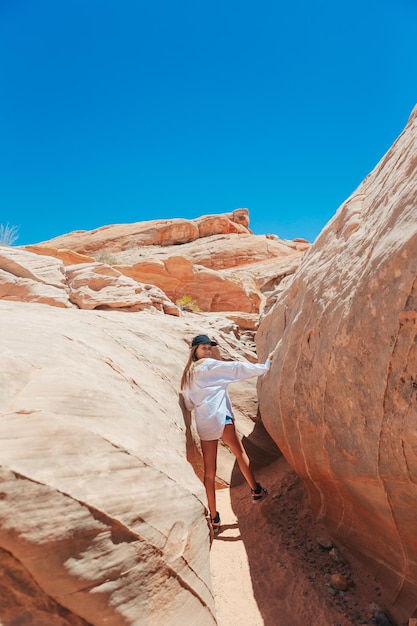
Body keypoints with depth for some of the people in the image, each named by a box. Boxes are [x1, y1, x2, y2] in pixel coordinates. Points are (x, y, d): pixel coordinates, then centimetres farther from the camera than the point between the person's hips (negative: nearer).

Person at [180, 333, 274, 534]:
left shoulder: (187, 374, 18)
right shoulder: (209, 365, -2)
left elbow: (188, 404, 20)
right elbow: (238, 368, -3)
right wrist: (265, 365, 5)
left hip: (203, 423, 6)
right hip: (219, 417, -6)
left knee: (209, 472, 9)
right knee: (240, 453, 16)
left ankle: (214, 518, 15)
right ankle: (256, 490, 30)